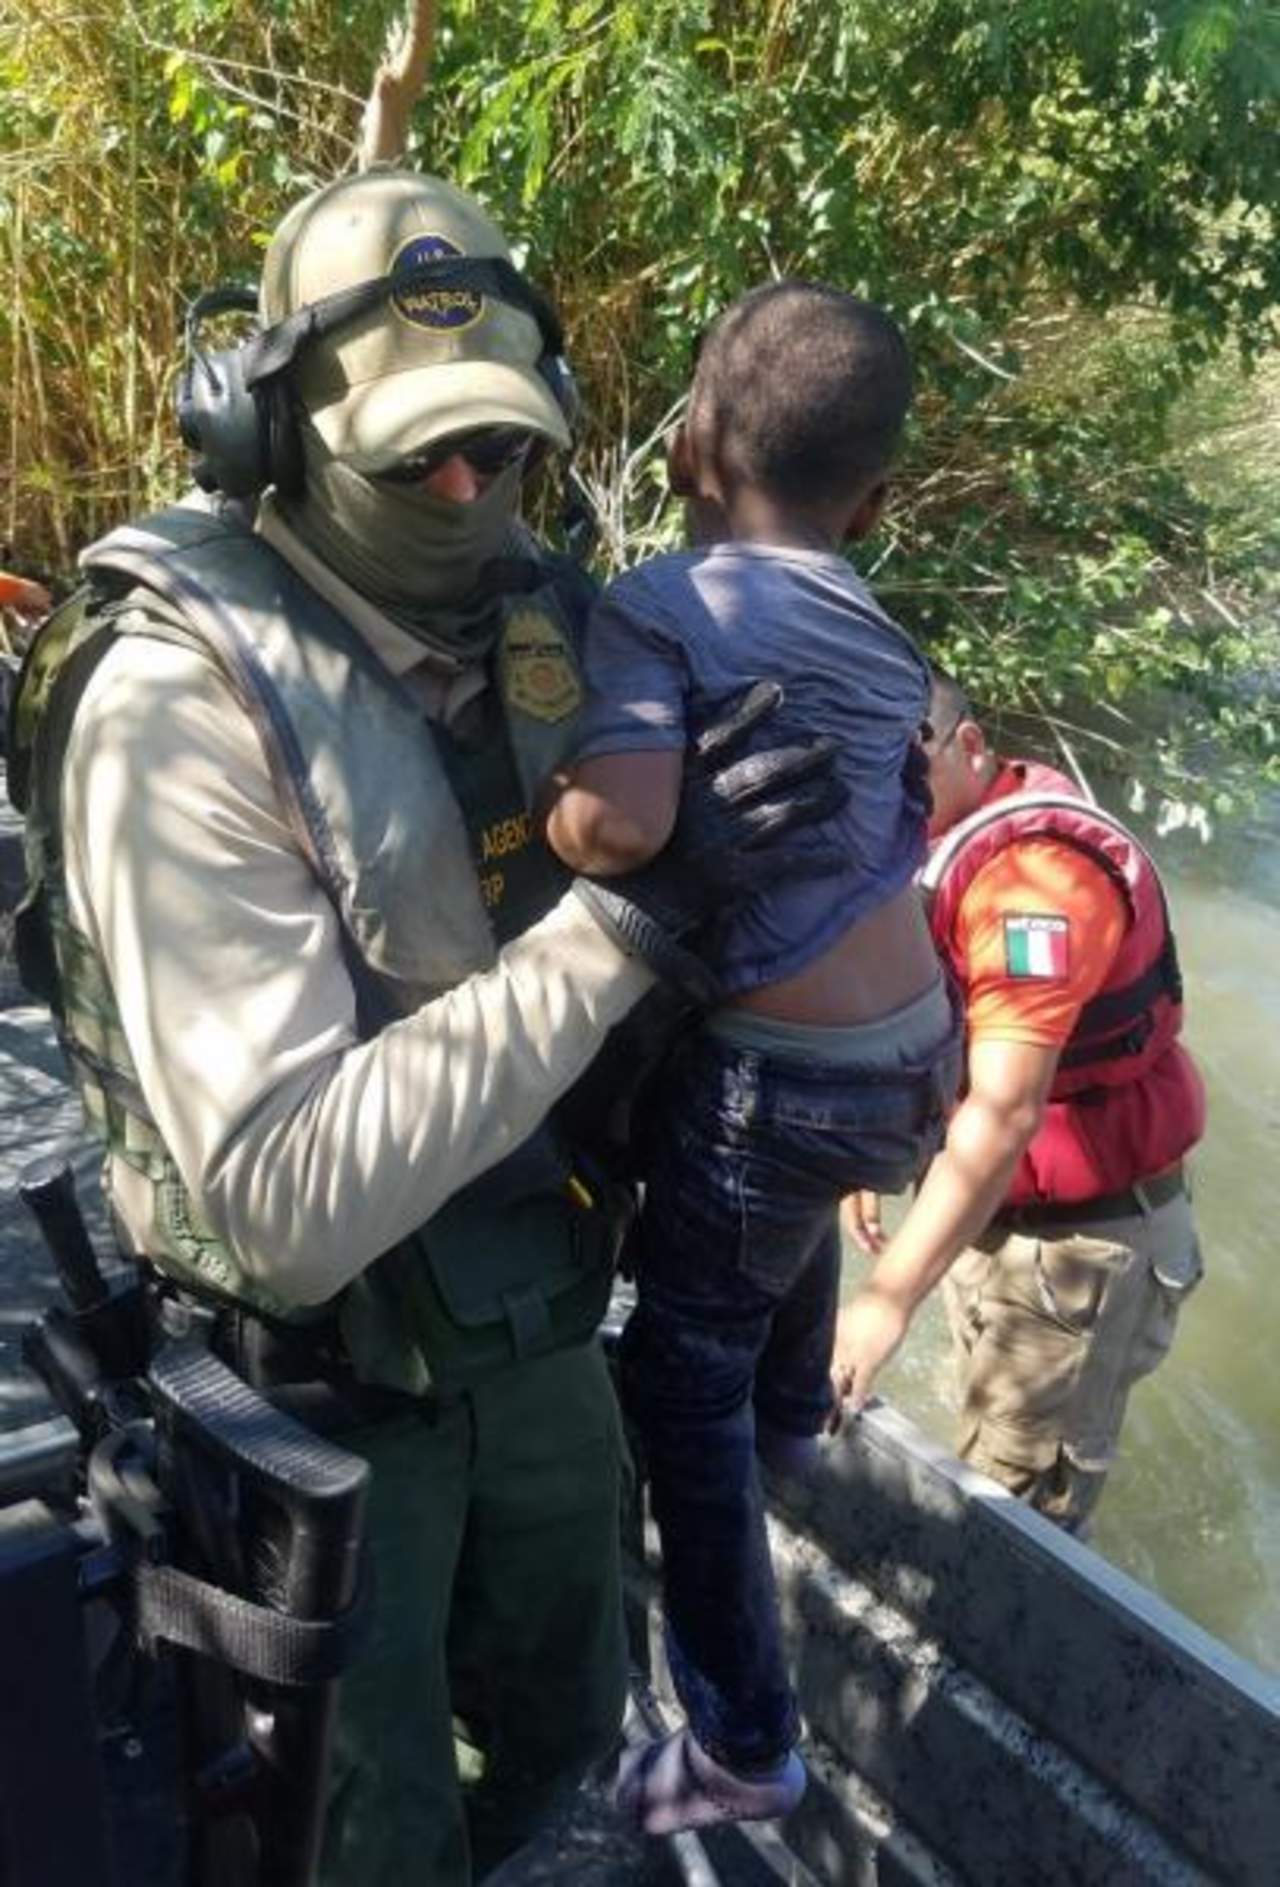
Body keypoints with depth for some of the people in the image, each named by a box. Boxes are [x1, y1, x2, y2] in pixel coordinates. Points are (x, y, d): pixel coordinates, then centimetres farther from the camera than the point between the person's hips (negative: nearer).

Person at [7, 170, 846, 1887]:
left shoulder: (537, 611, -6)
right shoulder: (177, 700, -26)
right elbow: (294, 1199, -32)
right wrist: (632, 913, -32)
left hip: (532, 1317, 6)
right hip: (315, 1369, -6)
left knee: (555, 1729, 28)